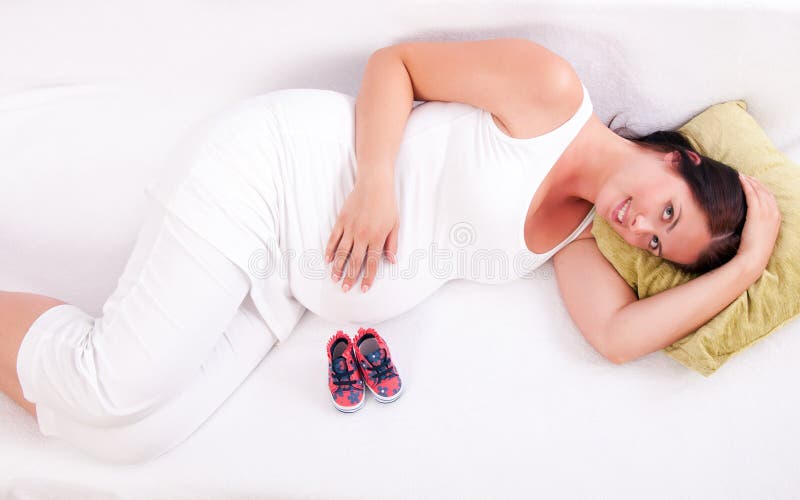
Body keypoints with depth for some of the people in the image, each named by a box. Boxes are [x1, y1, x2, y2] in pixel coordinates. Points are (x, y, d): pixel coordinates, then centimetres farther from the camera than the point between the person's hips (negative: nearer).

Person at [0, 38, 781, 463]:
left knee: (133, 437, -10)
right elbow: (393, 62, -6)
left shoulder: (581, 237, 9)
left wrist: (749, 263, -3)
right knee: (116, 386, -17)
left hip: (284, 287, 6)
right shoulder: (553, 94, -10)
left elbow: (618, 334, -8)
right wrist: (376, 181, -21)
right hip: (270, 164, -5)